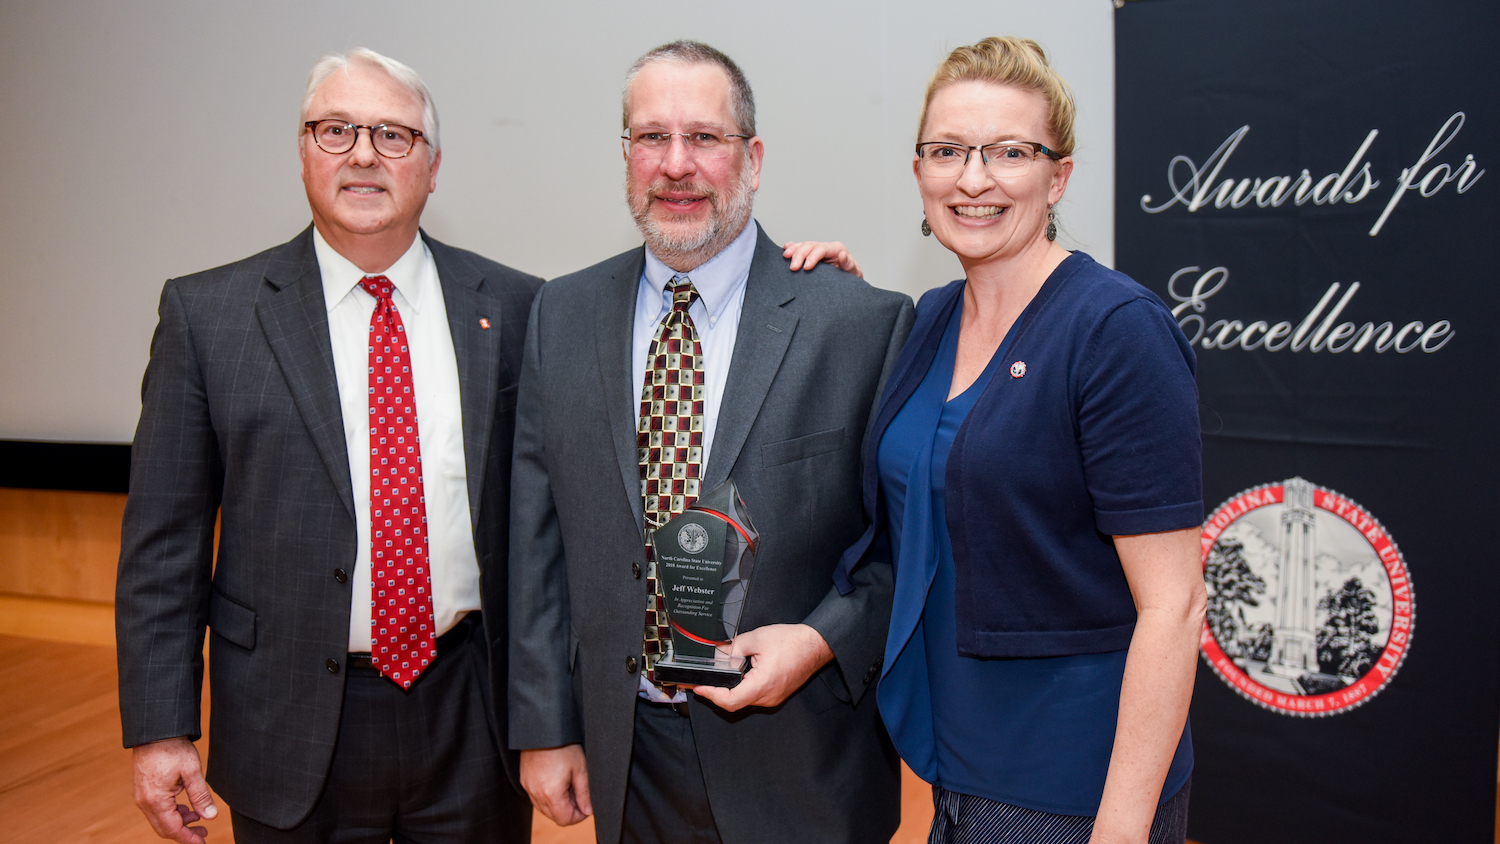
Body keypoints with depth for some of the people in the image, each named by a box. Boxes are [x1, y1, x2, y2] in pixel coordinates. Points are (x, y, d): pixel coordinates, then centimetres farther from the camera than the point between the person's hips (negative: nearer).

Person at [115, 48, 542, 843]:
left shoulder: (512, 307, -1)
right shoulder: (207, 313, -3)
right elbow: (164, 540, -2)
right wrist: (160, 730, -4)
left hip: (475, 715, 1)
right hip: (295, 726, 0)